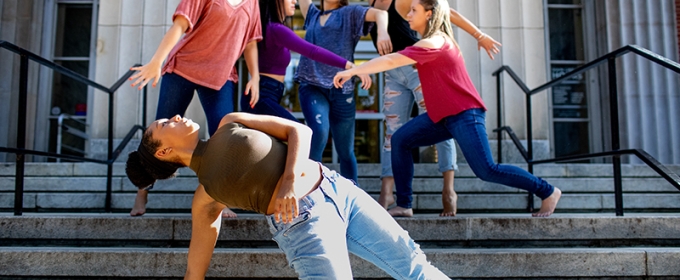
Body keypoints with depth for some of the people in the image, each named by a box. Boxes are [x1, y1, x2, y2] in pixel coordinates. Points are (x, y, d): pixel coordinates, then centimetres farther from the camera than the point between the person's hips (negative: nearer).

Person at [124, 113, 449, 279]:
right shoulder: (204, 199, 3)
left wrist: (290, 179, -14)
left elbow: (299, 130, 3)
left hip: (336, 187, 3)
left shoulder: (230, 124, 10)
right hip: (302, 221, -3)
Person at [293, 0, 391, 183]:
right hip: (312, 87, 1)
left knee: (345, 150, 4)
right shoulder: (312, 15, 22)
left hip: (341, 88, -1)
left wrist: (382, 32, -23)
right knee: (319, 132, -25)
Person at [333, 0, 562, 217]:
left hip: (464, 114, -10)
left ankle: (547, 192, 8)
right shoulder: (437, 40, 13)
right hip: (443, 115, 10)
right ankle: (403, 205, 2)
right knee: (400, 140, 0)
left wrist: (351, 71, -18)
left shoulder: (434, 43, -17)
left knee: (487, 171, -12)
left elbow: (391, 61, -22)